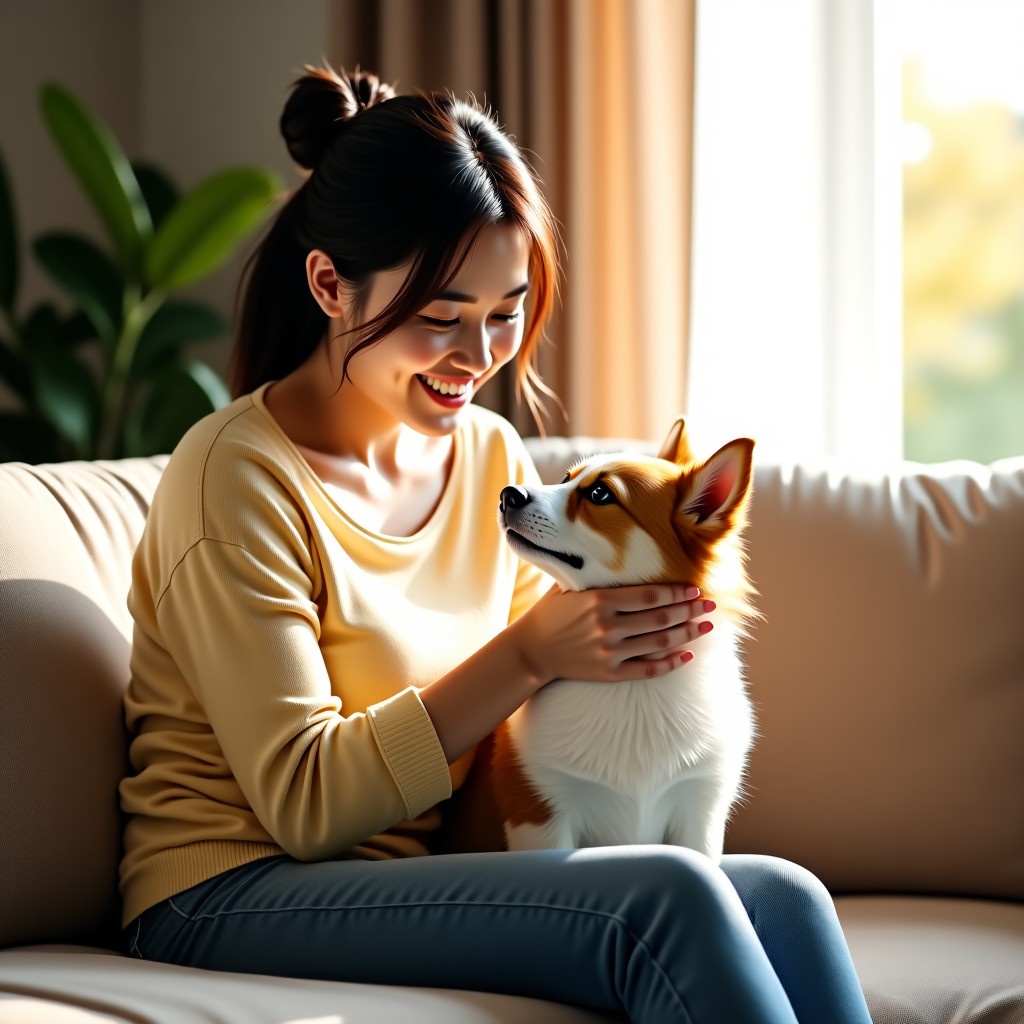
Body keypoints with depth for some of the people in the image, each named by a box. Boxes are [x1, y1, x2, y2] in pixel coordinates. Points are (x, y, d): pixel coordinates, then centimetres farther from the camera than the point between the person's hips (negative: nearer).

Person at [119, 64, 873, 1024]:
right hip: (236, 899, -6)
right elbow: (303, 805, -15)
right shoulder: (237, 475, -12)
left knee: (783, 899, -21)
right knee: (670, 899, -28)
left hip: (428, 877, 6)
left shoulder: (494, 456, 10)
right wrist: (528, 656, -21)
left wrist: (629, 644, -10)